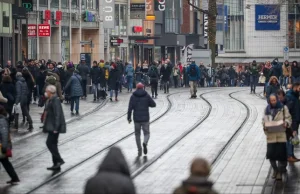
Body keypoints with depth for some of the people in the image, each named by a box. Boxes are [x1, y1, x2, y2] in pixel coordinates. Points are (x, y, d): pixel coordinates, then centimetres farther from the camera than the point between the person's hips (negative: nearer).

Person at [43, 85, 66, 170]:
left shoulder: (55, 100, -16)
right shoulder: (50, 100, 13)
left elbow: (57, 114, -22)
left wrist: (55, 128, -25)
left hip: (55, 126, -10)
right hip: (52, 126, 10)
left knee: (50, 143, -12)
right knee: (52, 144, 11)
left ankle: (59, 160, -8)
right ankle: (56, 164, 15)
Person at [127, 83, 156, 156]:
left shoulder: (133, 96, 0)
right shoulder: (146, 95, -2)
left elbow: (130, 108, -5)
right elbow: (153, 104, 1)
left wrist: (129, 117, 2)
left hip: (136, 119, 1)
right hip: (145, 118, -1)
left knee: (137, 134, 12)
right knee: (146, 133, 10)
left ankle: (139, 150, 9)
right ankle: (145, 142, -22)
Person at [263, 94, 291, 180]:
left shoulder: (283, 108, 3)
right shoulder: (267, 109, 11)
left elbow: (288, 118, 5)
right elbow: (264, 120, 15)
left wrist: (286, 123, -16)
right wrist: (264, 126, -6)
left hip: (281, 135, -2)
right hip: (270, 135, 2)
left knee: (281, 154, -4)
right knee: (271, 154, 2)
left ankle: (280, 172, 11)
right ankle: (275, 169, 26)